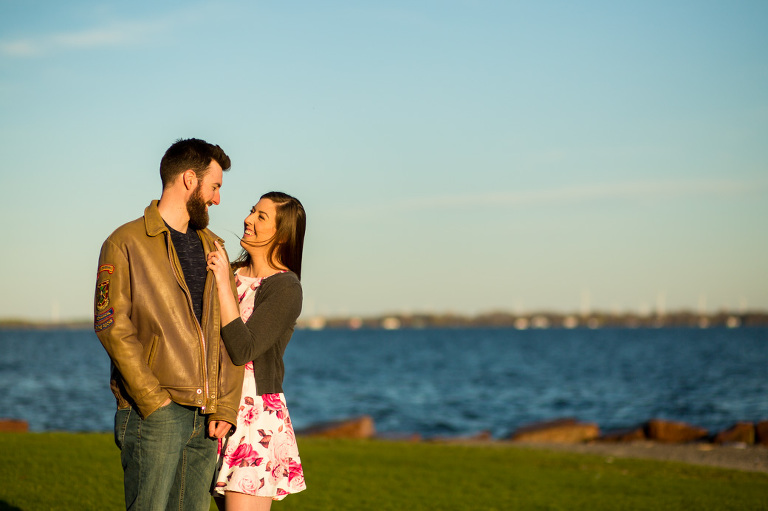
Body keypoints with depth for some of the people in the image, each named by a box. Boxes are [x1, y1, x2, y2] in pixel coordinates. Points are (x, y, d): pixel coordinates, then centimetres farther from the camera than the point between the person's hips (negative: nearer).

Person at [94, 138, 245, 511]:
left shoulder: (213, 247, 18)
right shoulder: (125, 244, -1)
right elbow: (113, 328, -9)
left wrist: (226, 406, 1)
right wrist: (154, 401, -15)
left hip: (205, 416, 6)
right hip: (153, 413, -5)